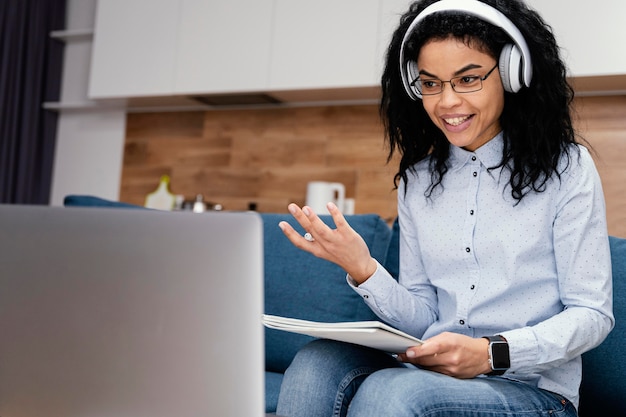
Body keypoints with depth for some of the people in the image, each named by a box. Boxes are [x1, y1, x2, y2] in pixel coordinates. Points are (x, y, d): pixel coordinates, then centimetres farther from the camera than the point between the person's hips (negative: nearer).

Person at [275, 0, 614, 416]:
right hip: (431, 375, 4)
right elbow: (422, 321, 8)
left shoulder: (565, 167, -1)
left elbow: (593, 314, -4)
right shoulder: (416, 180, 10)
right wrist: (363, 270, -12)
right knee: (314, 363, -26)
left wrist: (492, 353, -20)